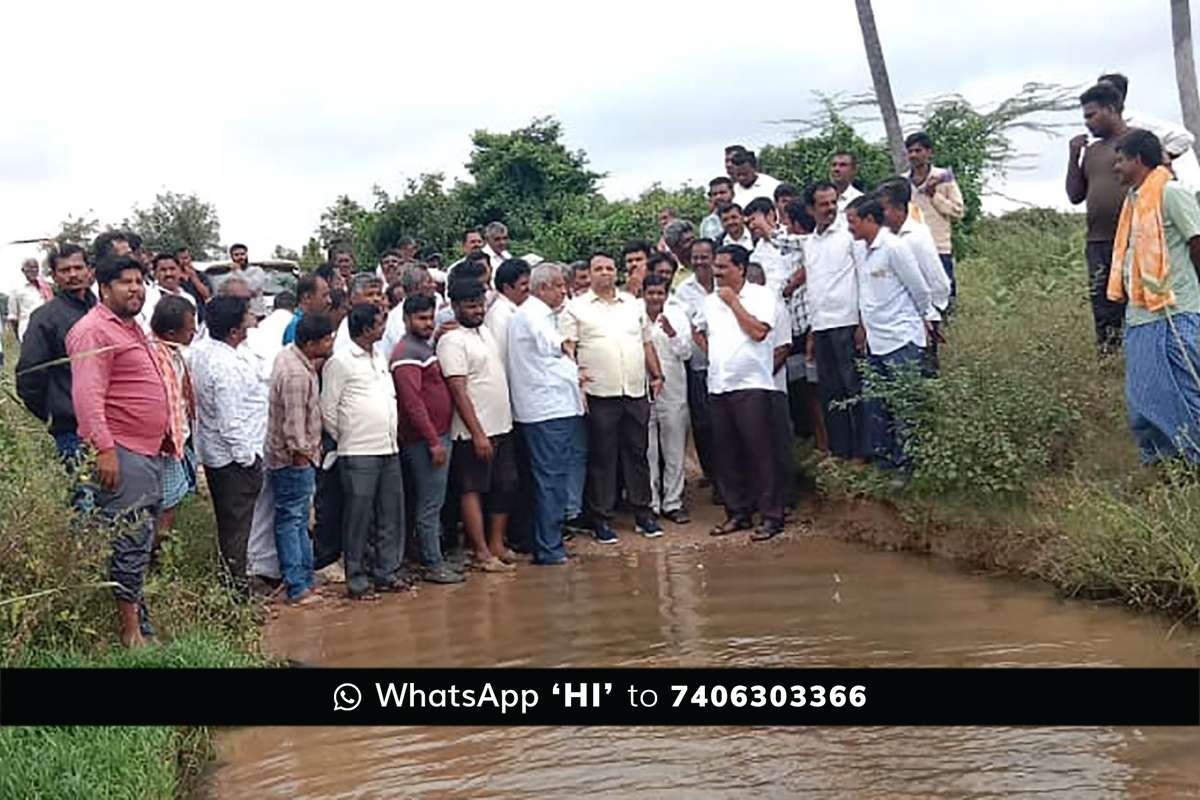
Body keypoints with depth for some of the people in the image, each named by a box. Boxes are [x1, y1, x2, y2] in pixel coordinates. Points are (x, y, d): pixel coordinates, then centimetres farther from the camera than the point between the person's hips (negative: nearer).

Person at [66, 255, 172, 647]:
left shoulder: (131, 328, 19)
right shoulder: (94, 330, -11)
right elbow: (87, 395, -20)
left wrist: (165, 438, 26)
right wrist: (104, 449, -27)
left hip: (150, 452, 10)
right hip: (121, 453, -10)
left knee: (142, 542, 16)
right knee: (129, 542, -7)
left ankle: (141, 624, 26)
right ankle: (131, 630, 0)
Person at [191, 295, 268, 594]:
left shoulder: (201, 350, 2)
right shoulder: (228, 367, -27)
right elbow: (231, 421, -25)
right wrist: (248, 457, -16)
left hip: (212, 453, 10)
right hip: (234, 457, -10)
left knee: (226, 522, 20)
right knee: (237, 525, 2)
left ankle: (227, 578, 31)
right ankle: (236, 587, 11)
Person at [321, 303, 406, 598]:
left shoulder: (380, 360, 16)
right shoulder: (340, 362, -8)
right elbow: (328, 409, -5)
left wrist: (390, 433, 15)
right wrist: (345, 439, 3)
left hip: (389, 449, 7)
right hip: (359, 453, -7)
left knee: (391, 514, 10)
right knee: (358, 517, -2)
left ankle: (387, 572, 21)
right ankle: (356, 580, 7)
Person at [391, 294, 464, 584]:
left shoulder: (425, 347, 17)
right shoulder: (407, 353, -14)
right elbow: (412, 402, -21)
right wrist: (433, 441, -22)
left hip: (437, 435, 10)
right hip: (425, 439, -10)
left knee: (433, 502, 15)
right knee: (430, 503, -4)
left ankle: (433, 557, 23)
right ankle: (433, 565, 1)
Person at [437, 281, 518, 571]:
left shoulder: (485, 331, 13)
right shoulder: (452, 341, -13)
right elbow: (458, 392, -18)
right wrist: (477, 434, -20)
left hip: (501, 427, 8)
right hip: (474, 432, -8)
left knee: (505, 486, 11)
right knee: (472, 489, 1)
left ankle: (497, 544, 22)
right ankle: (481, 552, 7)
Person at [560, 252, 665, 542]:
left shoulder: (634, 305, 17)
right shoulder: (576, 308, 2)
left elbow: (647, 343, 21)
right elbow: (567, 347, -4)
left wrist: (656, 375, 13)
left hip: (636, 393, 4)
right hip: (599, 395, -4)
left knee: (638, 454, 10)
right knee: (602, 458, 1)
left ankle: (643, 513, 19)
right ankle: (601, 519, 9)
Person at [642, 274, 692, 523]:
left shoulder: (677, 315, 2)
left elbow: (686, 353, -5)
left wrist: (672, 333, -19)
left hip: (673, 392, 1)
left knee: (675, 451, 6)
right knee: (647, 451, 4)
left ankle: (672, 502, 16)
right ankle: (650, 503, 14)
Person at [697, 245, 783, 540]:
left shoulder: (761, 295, -1)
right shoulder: (711, 300, 16)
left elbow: (759, 331, -15)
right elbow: (703, 335, 28)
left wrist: (733, 301, -7)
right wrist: (713, 357, 10)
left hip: (751, 385, -6)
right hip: (718, 386, 6)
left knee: (759, 451, -6)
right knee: (727, 454, 8)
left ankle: (772, 516, 0)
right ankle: (738, 513, 17)